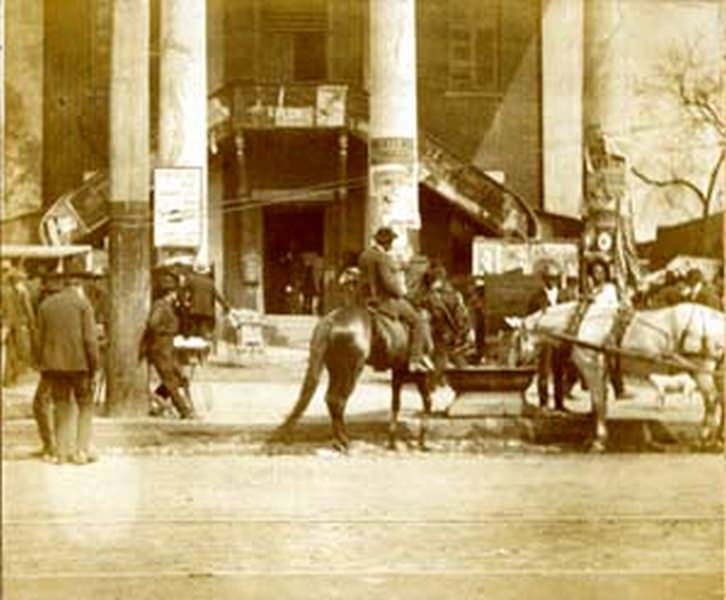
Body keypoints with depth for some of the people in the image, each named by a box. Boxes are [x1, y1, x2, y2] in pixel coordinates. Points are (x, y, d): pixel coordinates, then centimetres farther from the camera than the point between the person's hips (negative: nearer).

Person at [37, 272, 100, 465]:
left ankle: (62, 451, 12)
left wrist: (44, 365, 13)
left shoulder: (46, 304, 10)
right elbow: (90, 338, -10)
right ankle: (82, 450, 3)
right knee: (85, 406, 8)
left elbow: (40, 338, 9)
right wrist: (94, 366, -6)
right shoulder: (82, 304, -4)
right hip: (78, 363, -4)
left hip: (53, 364, 4)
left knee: (62, 407, 13)